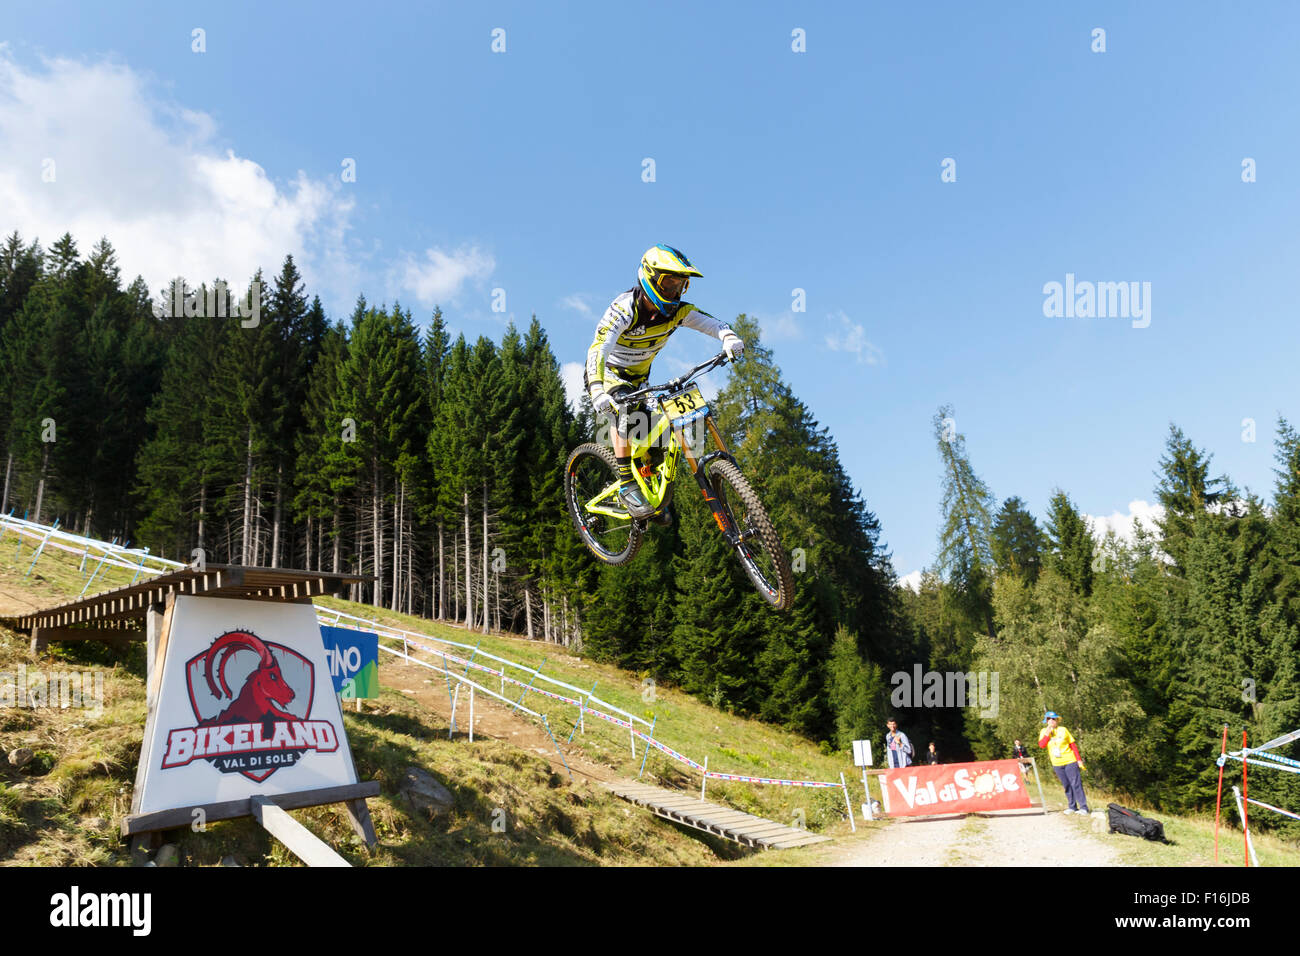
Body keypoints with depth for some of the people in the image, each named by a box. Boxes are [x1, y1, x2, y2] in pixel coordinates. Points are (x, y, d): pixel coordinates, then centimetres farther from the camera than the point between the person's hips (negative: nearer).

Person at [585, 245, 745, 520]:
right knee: (625, 410, -34)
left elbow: (712, 322, -24)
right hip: (608, 373, -5)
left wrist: (729, 338, -49)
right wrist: (598, 392, -61)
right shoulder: (624, 309, -31)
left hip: (638, 378, 6)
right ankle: (627, 486, -29)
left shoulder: (676, 310, -15)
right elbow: (598, 350, -44)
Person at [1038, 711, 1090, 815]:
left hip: (1070, 761, -3)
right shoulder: (1044, 731, 4)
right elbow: (1041, 744, -10)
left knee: (1076, 784, -6)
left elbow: (1073, 745, 1)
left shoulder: (1063, 730, -2)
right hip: (1057, 764, 3)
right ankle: (1072, 807, 19)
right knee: (1066, 786, 10)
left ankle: (1083, 807, -3)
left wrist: (1079, 759, -4)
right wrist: (1048, 732, -17)